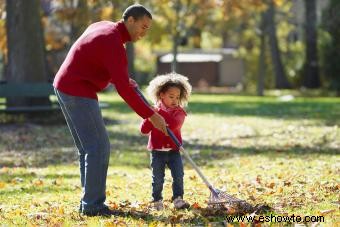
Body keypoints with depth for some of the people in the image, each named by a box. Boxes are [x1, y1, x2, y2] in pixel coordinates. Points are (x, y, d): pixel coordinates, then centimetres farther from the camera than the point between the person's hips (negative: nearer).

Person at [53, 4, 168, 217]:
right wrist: (151, 115, -18)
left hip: (66, 88, 10)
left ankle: (90, 202, 15)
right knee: (99, 147, -8)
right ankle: (93, 205, -8)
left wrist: (123, 78, 12)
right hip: (79, 93, -10)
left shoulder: (102, 27, 12)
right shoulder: (113, 44, -18)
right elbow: (123, 90, -22)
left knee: (89, 147, 13)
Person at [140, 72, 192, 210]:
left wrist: (161, 112, -22)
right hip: (157, 152, 0)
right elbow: (144, 130, -5)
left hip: (173, 151, 0)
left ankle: (178, 199, 1)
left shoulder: (179, 112, -2)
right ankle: (157, 201, 17)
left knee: (178, 176, -6)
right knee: (157, 179, 4)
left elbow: (173, 124, -24)